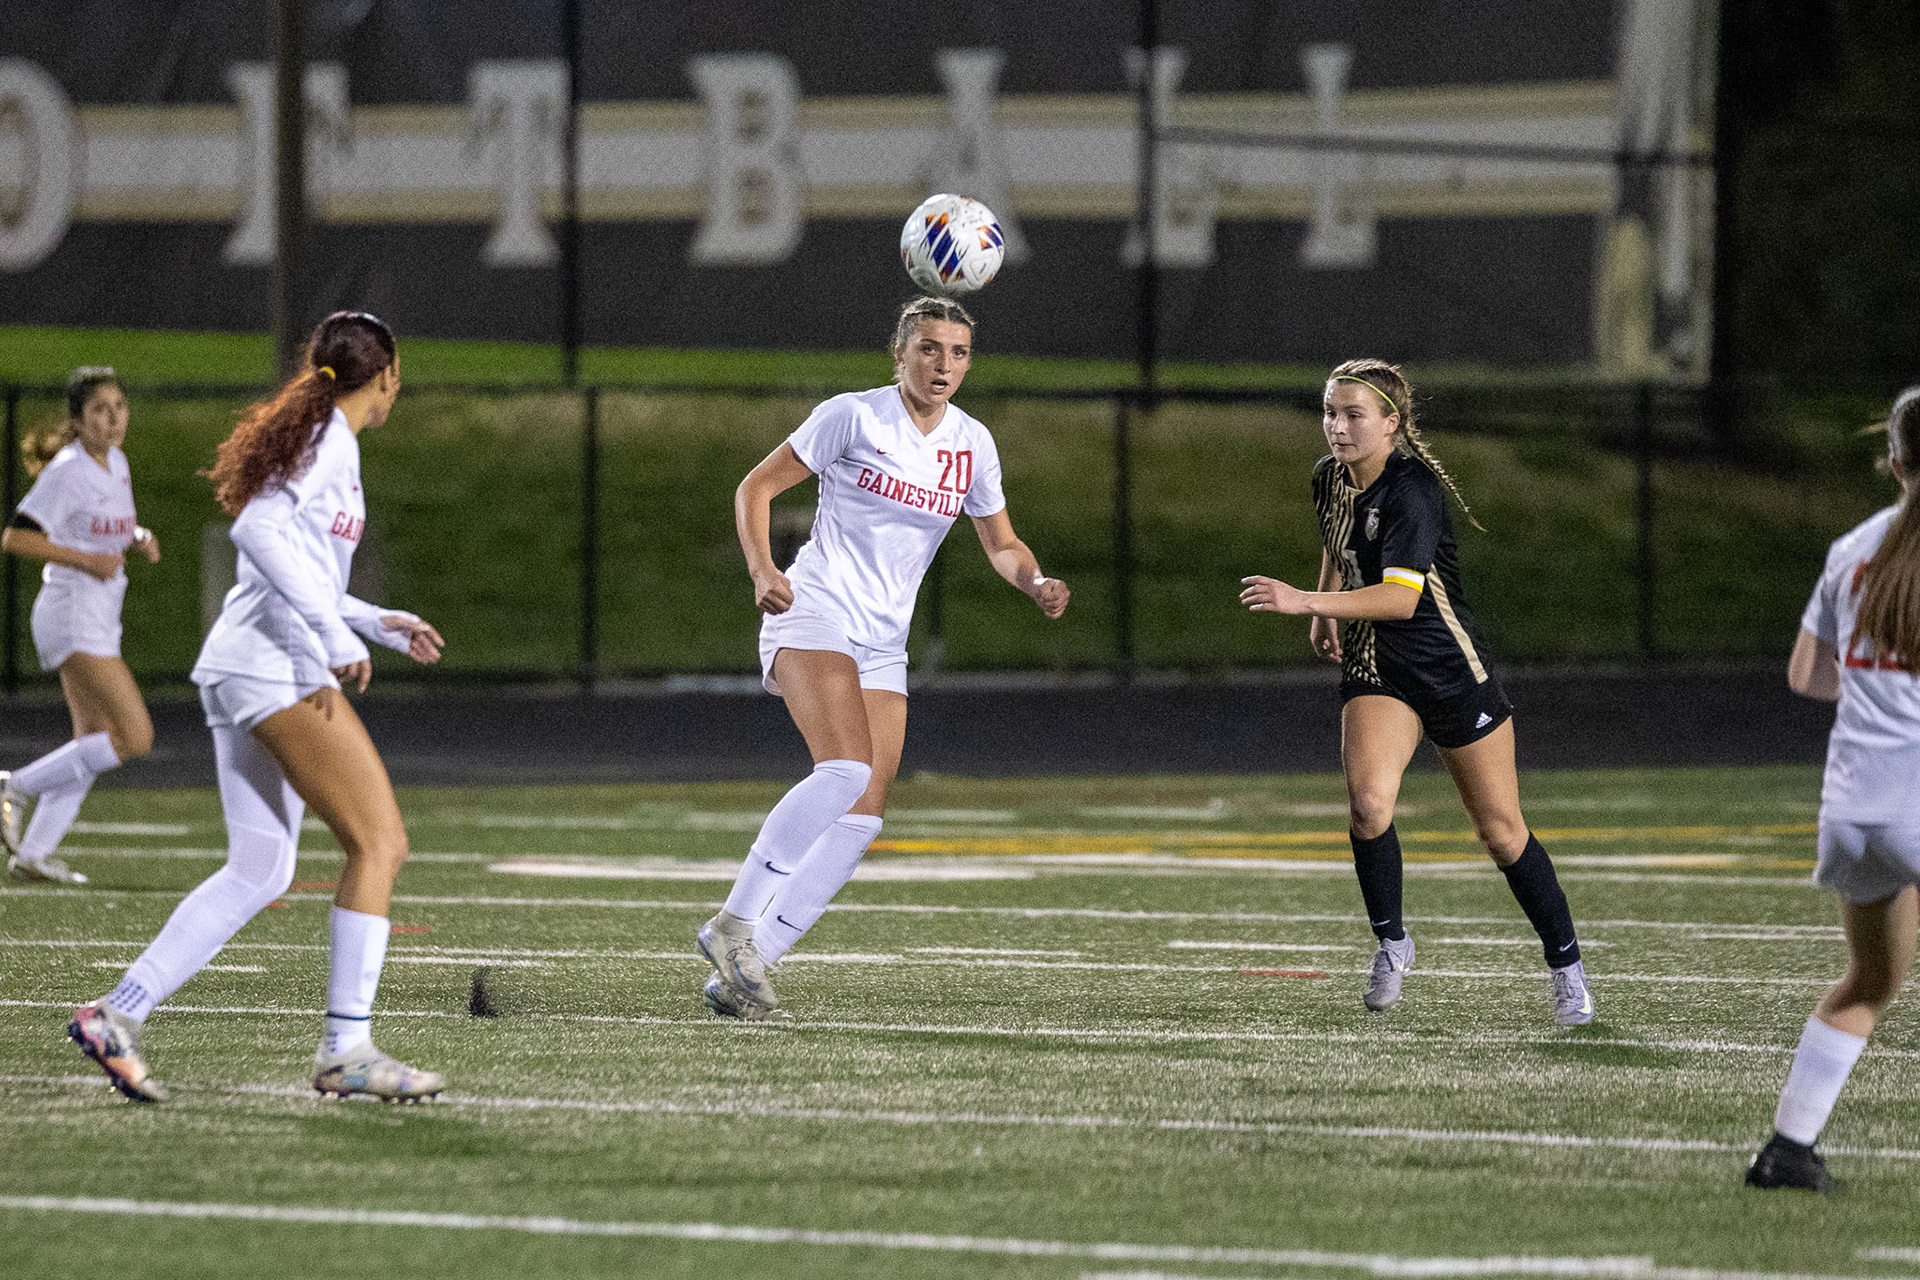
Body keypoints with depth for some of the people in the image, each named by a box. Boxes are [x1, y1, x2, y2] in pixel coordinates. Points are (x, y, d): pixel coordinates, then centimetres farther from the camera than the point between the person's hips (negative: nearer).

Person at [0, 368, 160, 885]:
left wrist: (139, 537, 7)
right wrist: (86, 561, -23)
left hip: (100, 619, 10)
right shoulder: (68, 470, -15)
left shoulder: (116, 463, 11)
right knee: (134, 737, -16)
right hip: (73, 613, -10)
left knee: (93, 743, 11)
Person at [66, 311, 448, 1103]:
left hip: (239, 672, 10)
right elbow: (258, 528, -23)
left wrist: (378, 623, 31)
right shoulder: (329, 436, -8)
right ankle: (346, 1048, -13)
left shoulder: (313, 432, 20)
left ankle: (118, 1013, 7)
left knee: (258, 873, 10)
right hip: (276, 669, -10)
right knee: (379, 842, -10)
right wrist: (333, 633, -25)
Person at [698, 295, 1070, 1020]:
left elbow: (1001, 545, 20)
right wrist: (761, 570, -20)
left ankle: (737, 974, -1)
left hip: (883, 643, 6)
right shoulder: (853, 416, -6)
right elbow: (756, 487, -3)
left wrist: (1037, 583, -2)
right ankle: (733, 924, -25)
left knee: (862, 816, -5)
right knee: (848, 767, -30)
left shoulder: (971, 444, 9)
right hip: (814, 614, -6)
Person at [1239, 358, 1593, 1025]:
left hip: (1447, 664, -5)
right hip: (1372, 668, 5)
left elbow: (1401, 596, -33)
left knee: (1502, 831, 4)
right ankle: (1391, 942, -1)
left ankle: (1566, 968, 20)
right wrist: (1326, 611, 18)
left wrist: (1306, 601, -38)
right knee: (1368, 805, -22)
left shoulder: (1411, 491, -22)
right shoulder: (1330, 478, 1)